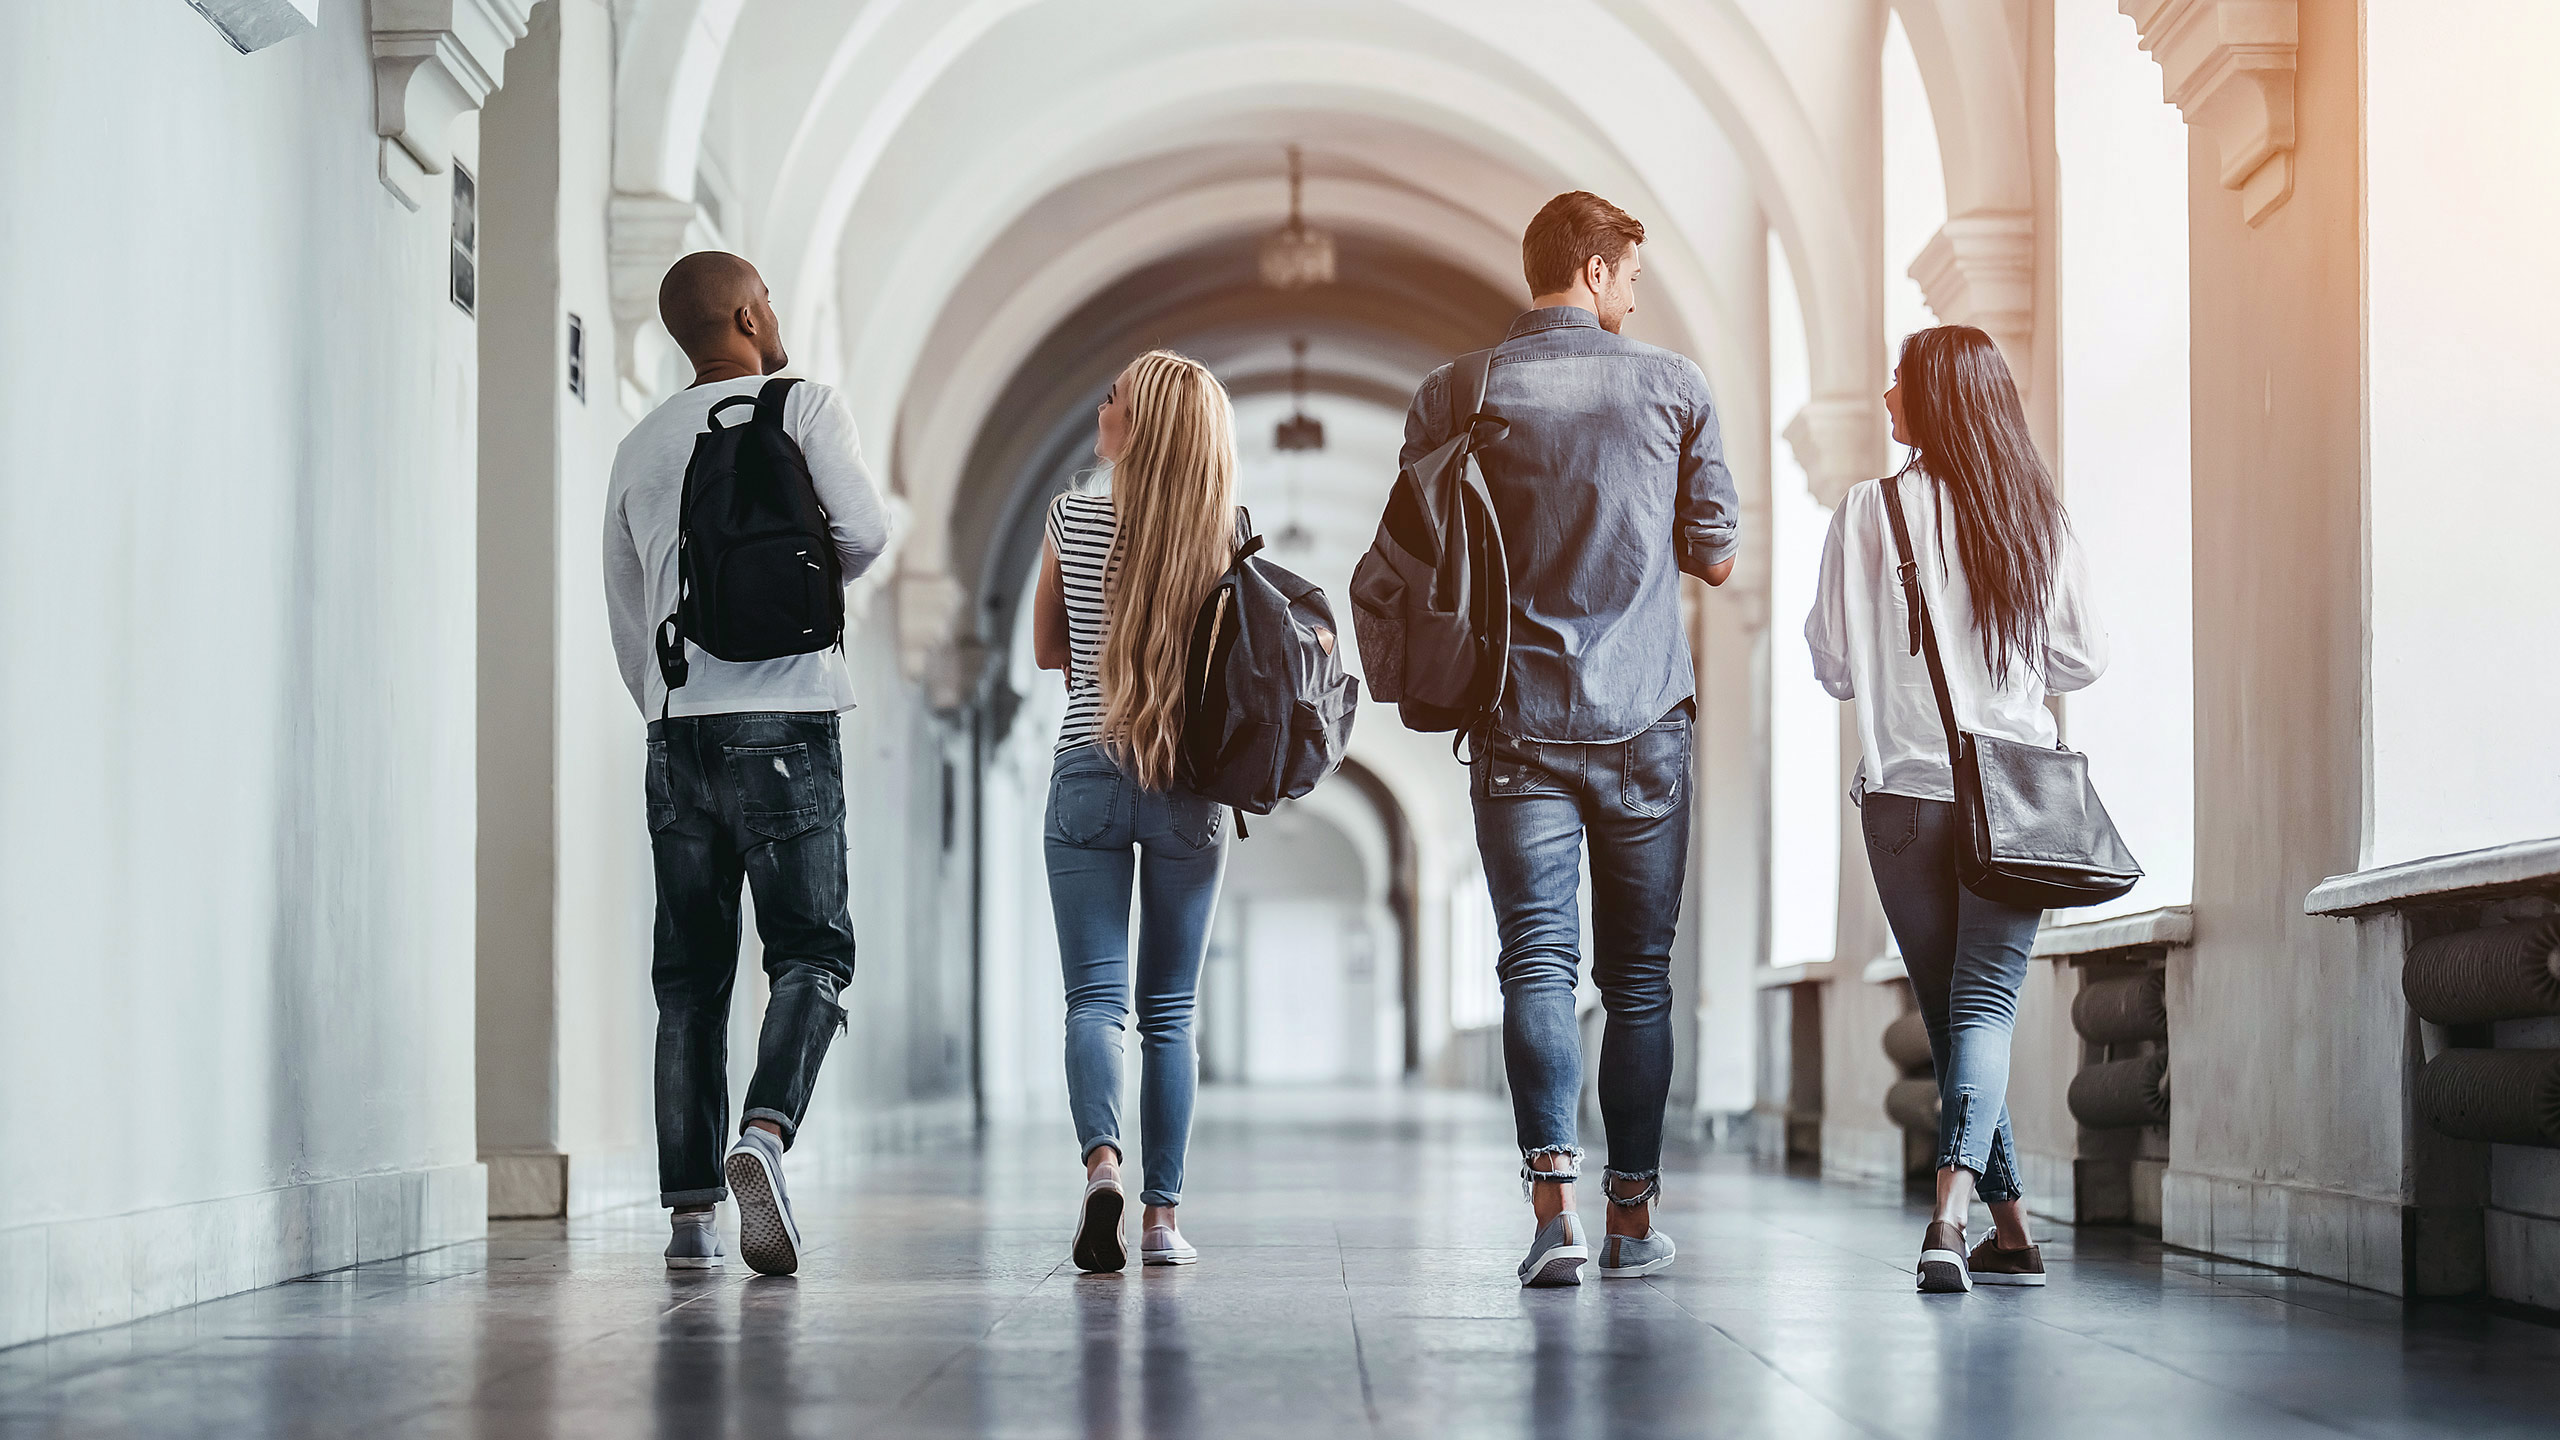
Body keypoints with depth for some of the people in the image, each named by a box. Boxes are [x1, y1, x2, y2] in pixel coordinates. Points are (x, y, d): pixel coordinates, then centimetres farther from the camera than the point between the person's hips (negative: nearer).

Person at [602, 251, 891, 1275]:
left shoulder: (638, 449, 17)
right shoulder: (802, 406, 2)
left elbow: (624, 616, 19)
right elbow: (864, 532, -10)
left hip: (676, 727, 5)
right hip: (783, 715, -4)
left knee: (691, 971, 6)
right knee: (811, 952, -1)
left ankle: (690, 1208, 1)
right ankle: (764, 1134, -25)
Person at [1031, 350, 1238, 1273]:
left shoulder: (1073, 519, -2)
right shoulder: (1227, 537, -2)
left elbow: (1047, 651, 10)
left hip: (1087, 774, -1)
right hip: (1190, 785, 1)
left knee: (1094, 998, -2)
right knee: (1169, 1011, 9)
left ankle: (1102, 1161, -27)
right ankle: (1163, 1216, 8)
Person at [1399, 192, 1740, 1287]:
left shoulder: (1453, 397, 0)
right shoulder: (1672, 387, 0)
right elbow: (1716, 557, 5)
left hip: (1519, 721, 0)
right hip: (1648, 724, 0)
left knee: (1536, 961, -3)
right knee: (1639, 971, 8)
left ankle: (1554, 1201, -17)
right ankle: (1632, 1215, 13)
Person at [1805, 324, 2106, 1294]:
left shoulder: (1870, 512, -4)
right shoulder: (2040, 516, 4)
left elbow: (1833, 665, -1)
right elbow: (2081, 660, 9)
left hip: (1905, 793, -1)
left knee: (1948, 1011, 9)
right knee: (1987, 1001, -2)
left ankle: (2012, 1232, 11)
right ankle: (1953, 1206, -24)